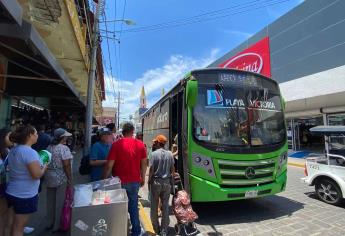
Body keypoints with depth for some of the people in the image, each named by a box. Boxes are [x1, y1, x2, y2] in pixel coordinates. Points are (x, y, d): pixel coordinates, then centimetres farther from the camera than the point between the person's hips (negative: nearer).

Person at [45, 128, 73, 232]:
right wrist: (70, 179, -13)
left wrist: (49, 173, 21)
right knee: (59, 202, 7)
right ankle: (57, 226, 20)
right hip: (61, 178, -8)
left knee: (50, 201, 20)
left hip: (49, 177, 8)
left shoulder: (49, 147, 6)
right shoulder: (64, 148, -18)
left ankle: (50, 223, 36)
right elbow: (66, 165, -21)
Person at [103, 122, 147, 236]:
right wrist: (142, 177, 14)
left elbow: (109, 165, -11)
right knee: (133, 206, 18)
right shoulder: (140, 144, -4)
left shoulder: (116, 144, -12)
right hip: (135, 181, 2)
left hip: (119, 181, -2)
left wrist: (104, 179, 3)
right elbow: (144, 163, 2)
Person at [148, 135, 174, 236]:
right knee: (165, 206, 11)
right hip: (167, 182, 3)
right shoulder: (170, 154, -2)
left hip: (156, 181, -3)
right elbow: (172, 169, 3)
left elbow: (151, 169, -11)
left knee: (154, 206, 15)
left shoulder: (154, 154, -13)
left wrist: (149, 181, 1)